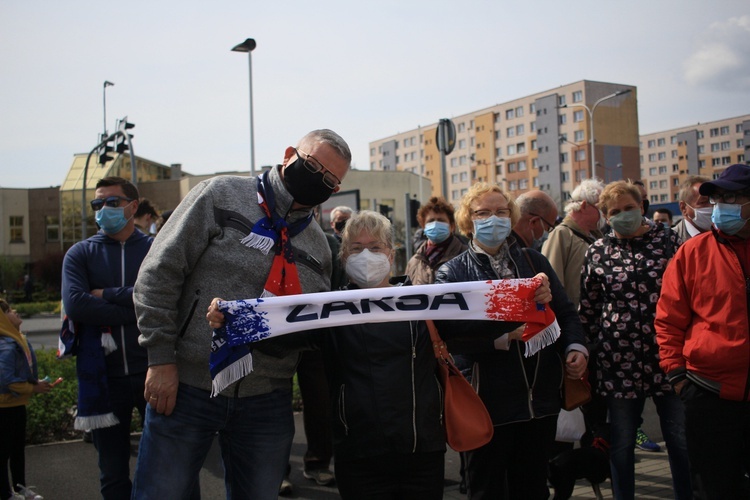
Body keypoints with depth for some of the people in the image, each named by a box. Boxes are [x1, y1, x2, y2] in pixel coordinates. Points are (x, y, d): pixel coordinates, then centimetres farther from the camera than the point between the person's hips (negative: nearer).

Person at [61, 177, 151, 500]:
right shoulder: (81, 253, 6)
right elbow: (74, 304, -11)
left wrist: (107, 295, -10)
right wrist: (138, 312, -13)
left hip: (152, 372, -1)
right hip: (104, 377, 2)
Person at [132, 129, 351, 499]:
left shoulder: (319, 246, 9)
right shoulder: (221, 196, -4)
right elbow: (158, 274, -8)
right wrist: (161, 358, -12)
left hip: (267, 401, 4)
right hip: (185, 386, -4)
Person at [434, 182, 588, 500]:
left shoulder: (534, 261, 12)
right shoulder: (451, 273, -2)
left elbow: (565, 311, 12)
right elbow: (450, 335, -16)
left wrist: (575, 346, -6)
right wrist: (502, 338, -25)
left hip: (541, 398, 4)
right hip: (489, 404, -4)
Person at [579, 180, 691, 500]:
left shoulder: (667, 240, 3)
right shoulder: (598, 251, 4)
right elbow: (587, 307, 8)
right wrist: (594, 348, 6)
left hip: (667, 354, 0)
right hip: (619, 359, 0)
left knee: (681, 440, 8)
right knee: (621, 443, 10)